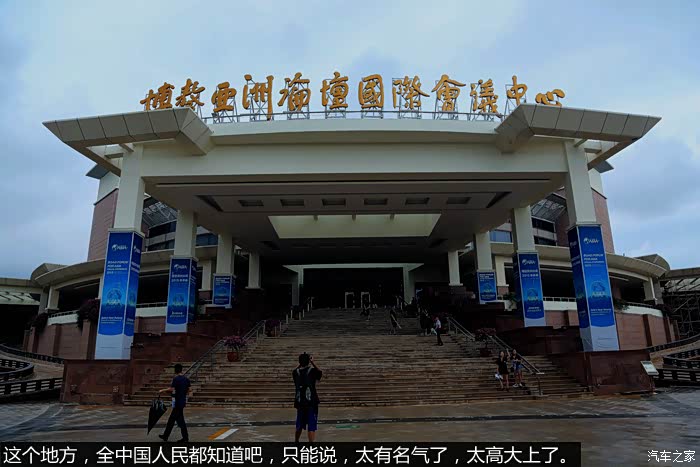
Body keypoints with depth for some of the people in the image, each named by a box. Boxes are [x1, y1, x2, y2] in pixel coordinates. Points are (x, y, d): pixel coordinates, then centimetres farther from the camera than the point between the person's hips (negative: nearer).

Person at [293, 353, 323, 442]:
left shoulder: (296, 372, 2)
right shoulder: (312, 371, -9)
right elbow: (321, 373, 12)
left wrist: (301, 364, 22)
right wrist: (313, 363, 11)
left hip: (300, 403, 4)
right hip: (311, 402, -4)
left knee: (299, 426, 21)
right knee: (311, 427, -1)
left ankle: (296, 442, 36)